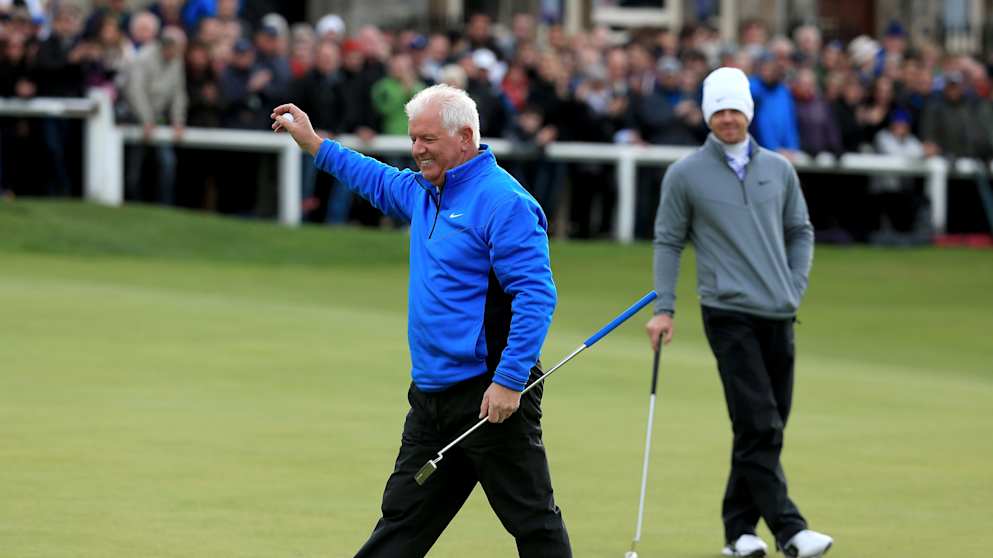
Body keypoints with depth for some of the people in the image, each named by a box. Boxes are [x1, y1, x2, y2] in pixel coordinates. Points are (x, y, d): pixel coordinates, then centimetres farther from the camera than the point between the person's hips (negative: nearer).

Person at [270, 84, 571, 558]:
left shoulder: (504, 202, -16)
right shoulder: (423, 192, 12)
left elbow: (536, 296, -22)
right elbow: (379, 182, 37)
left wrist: (509, 382, -26)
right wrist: (314, 144, 36)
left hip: (489, 396, -9)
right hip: (432, 394, 9)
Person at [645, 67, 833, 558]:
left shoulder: (778, 169, 12)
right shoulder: (685, 175, 1)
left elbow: (800, 233, 19)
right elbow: (668, 241, 4)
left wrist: (794, 290, 6)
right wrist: (664, 309, -1)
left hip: (777, 315, 5)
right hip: (728, 314, -5)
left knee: (766, 429, 5)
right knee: (758, 426, -14)